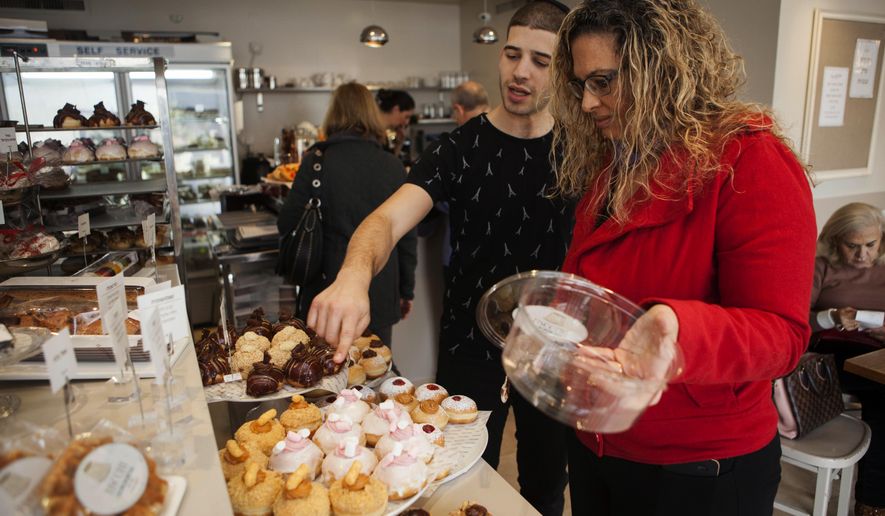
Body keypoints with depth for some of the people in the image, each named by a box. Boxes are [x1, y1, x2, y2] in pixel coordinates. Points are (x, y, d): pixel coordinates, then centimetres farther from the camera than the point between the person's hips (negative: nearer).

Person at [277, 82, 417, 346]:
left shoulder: (316, 163, -10)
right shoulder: (393, 167, -3)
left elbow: (287, 225, -4)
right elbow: (407, 238, 1)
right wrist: (406, 290, 13)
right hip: (381, 295, 2)